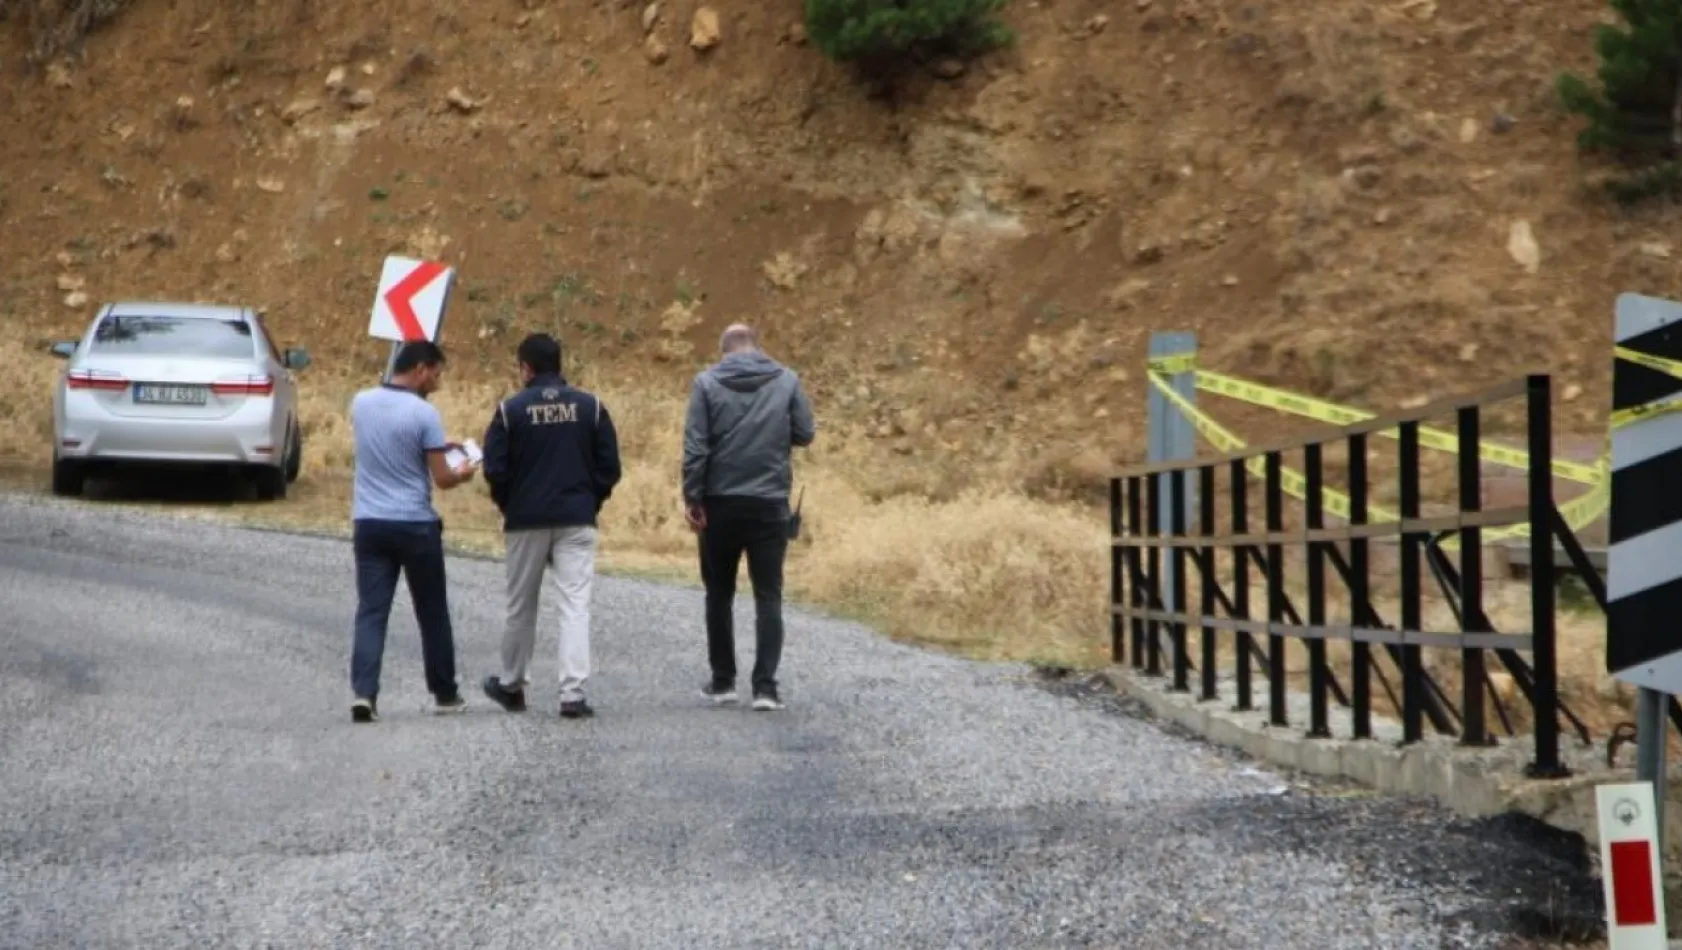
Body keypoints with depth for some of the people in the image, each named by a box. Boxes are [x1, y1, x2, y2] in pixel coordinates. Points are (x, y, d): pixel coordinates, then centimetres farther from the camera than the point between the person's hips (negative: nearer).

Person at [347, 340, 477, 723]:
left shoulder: (361, 403, 3)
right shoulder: (423, 413, -13)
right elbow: (442, 480, -10)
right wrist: (462, 473, 11)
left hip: (369, 523, 4)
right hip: (415, 526, -4)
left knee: (371, 612, 0)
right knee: (432, 614, 11)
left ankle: (363, 693, -15)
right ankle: (445, 694, 21)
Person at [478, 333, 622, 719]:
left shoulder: (510, 409, -5)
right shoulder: (590, 406, 0)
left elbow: (495, 469, -7)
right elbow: (610, 466, -1)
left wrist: (508, 506, 10)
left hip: (526, 521, 0)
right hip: (577, 521, 0)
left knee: (521, 606, 14)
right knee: (575, 605, -2)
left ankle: (511, 685, 29)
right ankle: (572, 692, -12)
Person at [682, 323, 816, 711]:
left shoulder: (707, 382, -3)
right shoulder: (787, 380, 0)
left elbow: (695, 445, -8)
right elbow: (805, 433, 3)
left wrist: (692, 497, -4)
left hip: (721, 503, 0)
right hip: (769, 503, 0)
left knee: (719, 594, 14)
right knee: (768, 596, 3)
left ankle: (722, 681, 18)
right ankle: (765, 686, -6)